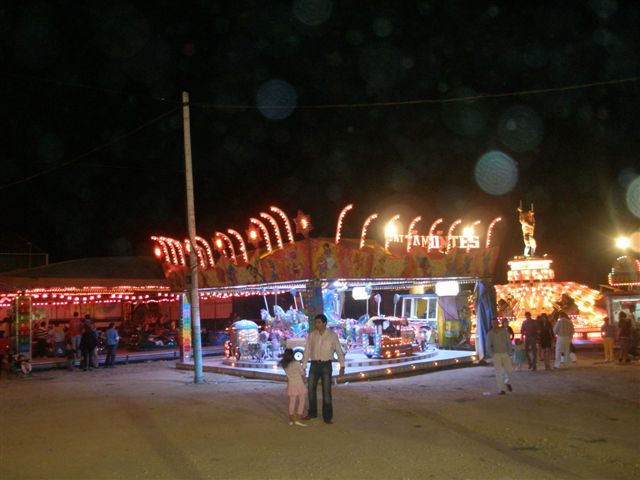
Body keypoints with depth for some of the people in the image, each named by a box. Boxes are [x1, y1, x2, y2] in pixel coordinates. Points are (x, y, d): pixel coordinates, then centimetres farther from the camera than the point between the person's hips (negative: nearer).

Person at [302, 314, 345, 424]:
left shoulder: (332, 335, -7)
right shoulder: (311, 335, 0)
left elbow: (339, 351, -7)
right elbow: (307, 351, 2)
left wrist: (342, 366, -16)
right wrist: (303, 367, 0)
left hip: (326, 366, -3)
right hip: (314, 365, 3)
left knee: (326, 391, -3)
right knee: (311, 389, 8)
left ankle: (327, 416, 10)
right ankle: (312, 413, 27)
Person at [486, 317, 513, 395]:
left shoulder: (504, 331, -5)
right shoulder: (490, 334, -5)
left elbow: (509, 343, 1)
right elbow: (488, 346, -1)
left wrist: (509, 353, -7)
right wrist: (492, 356, -11)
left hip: (505, 354, 1)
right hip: (496, 355, -1)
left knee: (508, 370, -1)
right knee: (498, 372, -7)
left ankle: (507, 382, 30)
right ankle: (501, 390, -3)